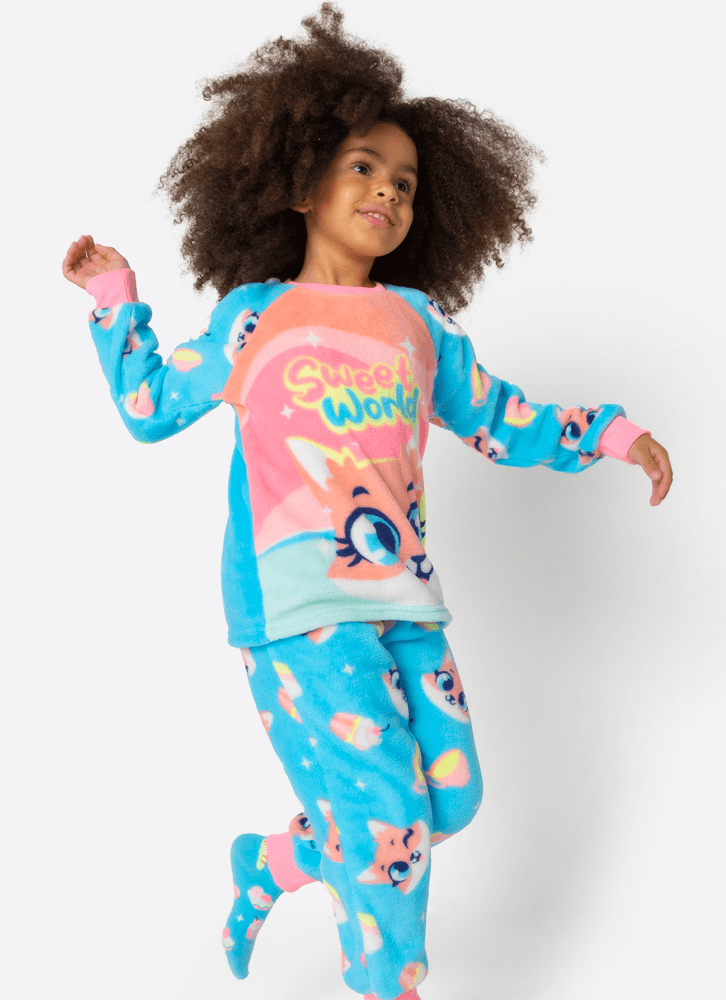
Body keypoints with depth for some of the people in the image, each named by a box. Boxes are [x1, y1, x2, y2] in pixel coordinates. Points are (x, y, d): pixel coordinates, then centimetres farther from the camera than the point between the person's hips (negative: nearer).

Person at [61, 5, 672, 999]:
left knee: (448, 799, 8)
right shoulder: (252, 314, 7)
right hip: (295, 597, -4)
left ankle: (271, 864, 30)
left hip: (401, 592, 5)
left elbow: (501, 422, 20)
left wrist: (609, 431, 10)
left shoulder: (418, 321, 14)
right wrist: (116, 297, 13)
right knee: (387, 818, -8)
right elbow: (150, 405, 17)